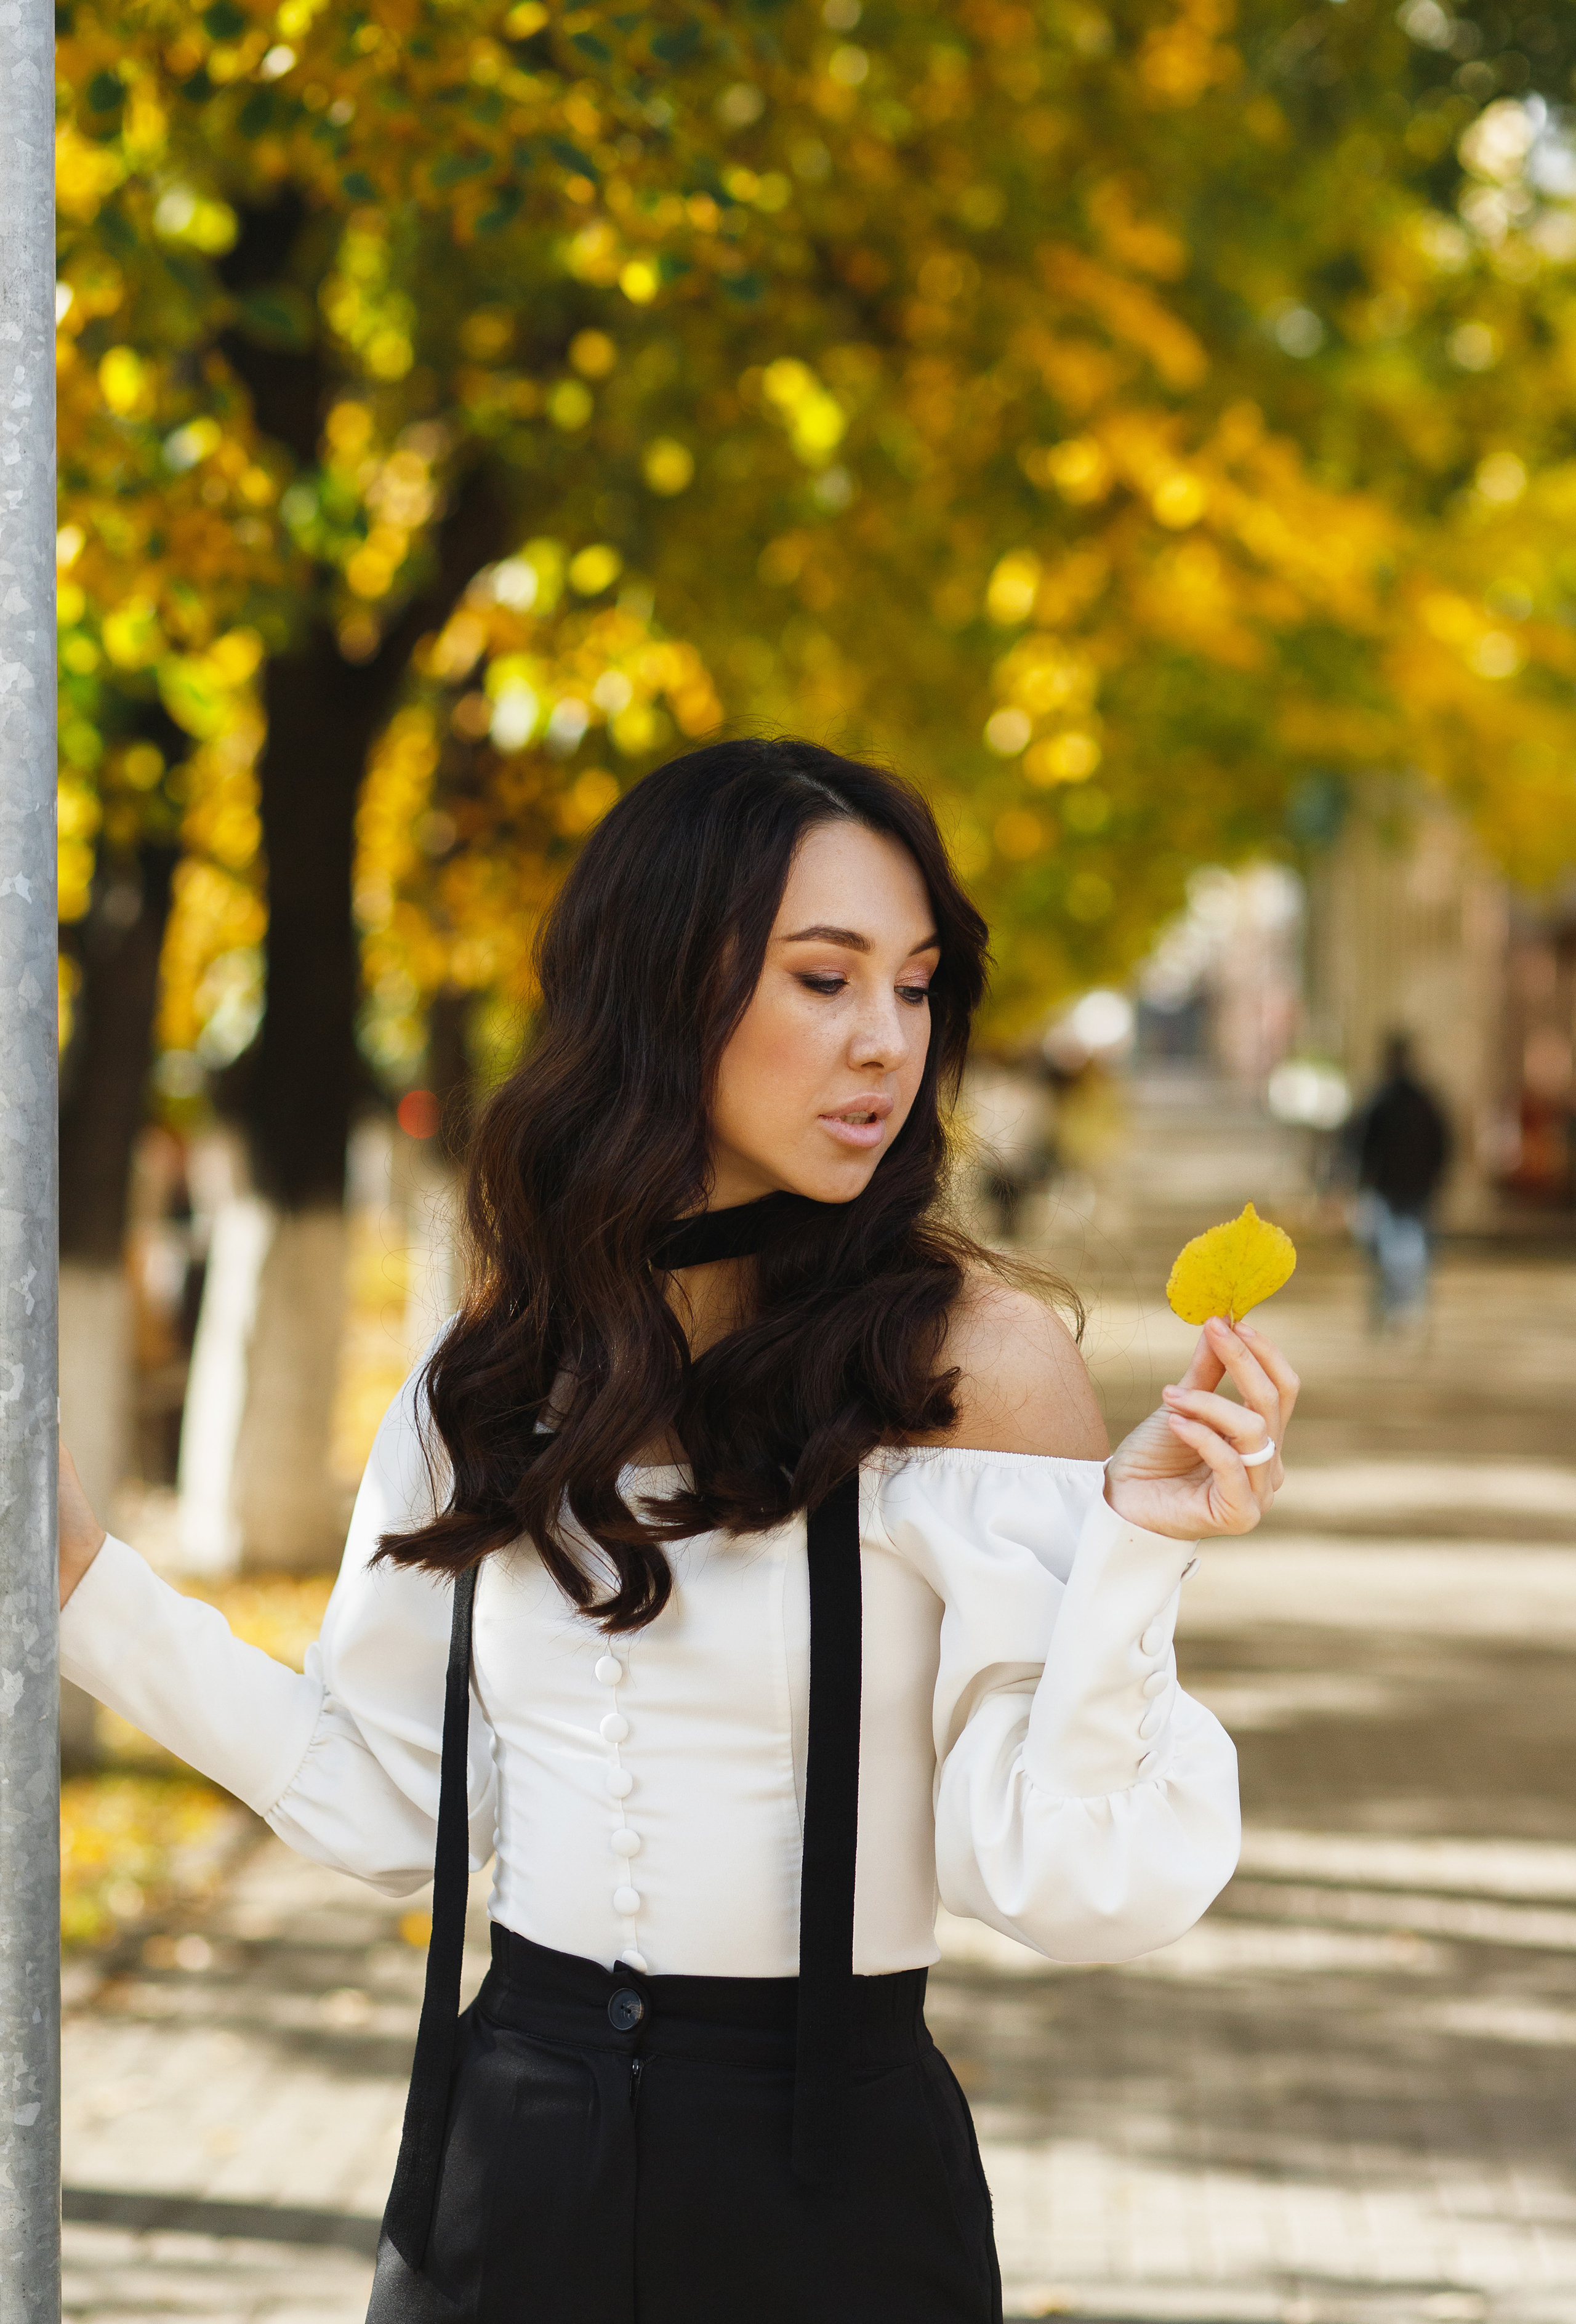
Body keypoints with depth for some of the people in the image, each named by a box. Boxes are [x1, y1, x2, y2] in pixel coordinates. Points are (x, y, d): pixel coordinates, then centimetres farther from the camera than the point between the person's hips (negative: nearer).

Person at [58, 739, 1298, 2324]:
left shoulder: (974, 1358, -11)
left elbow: (1063, 1883, -15)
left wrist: (1134, 1550, -28)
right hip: (507, 2148, 4)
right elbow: (387, 1796, 9)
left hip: (834, 2182, -4)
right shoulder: (503, 1368, 3)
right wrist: (87, 1583, 6)